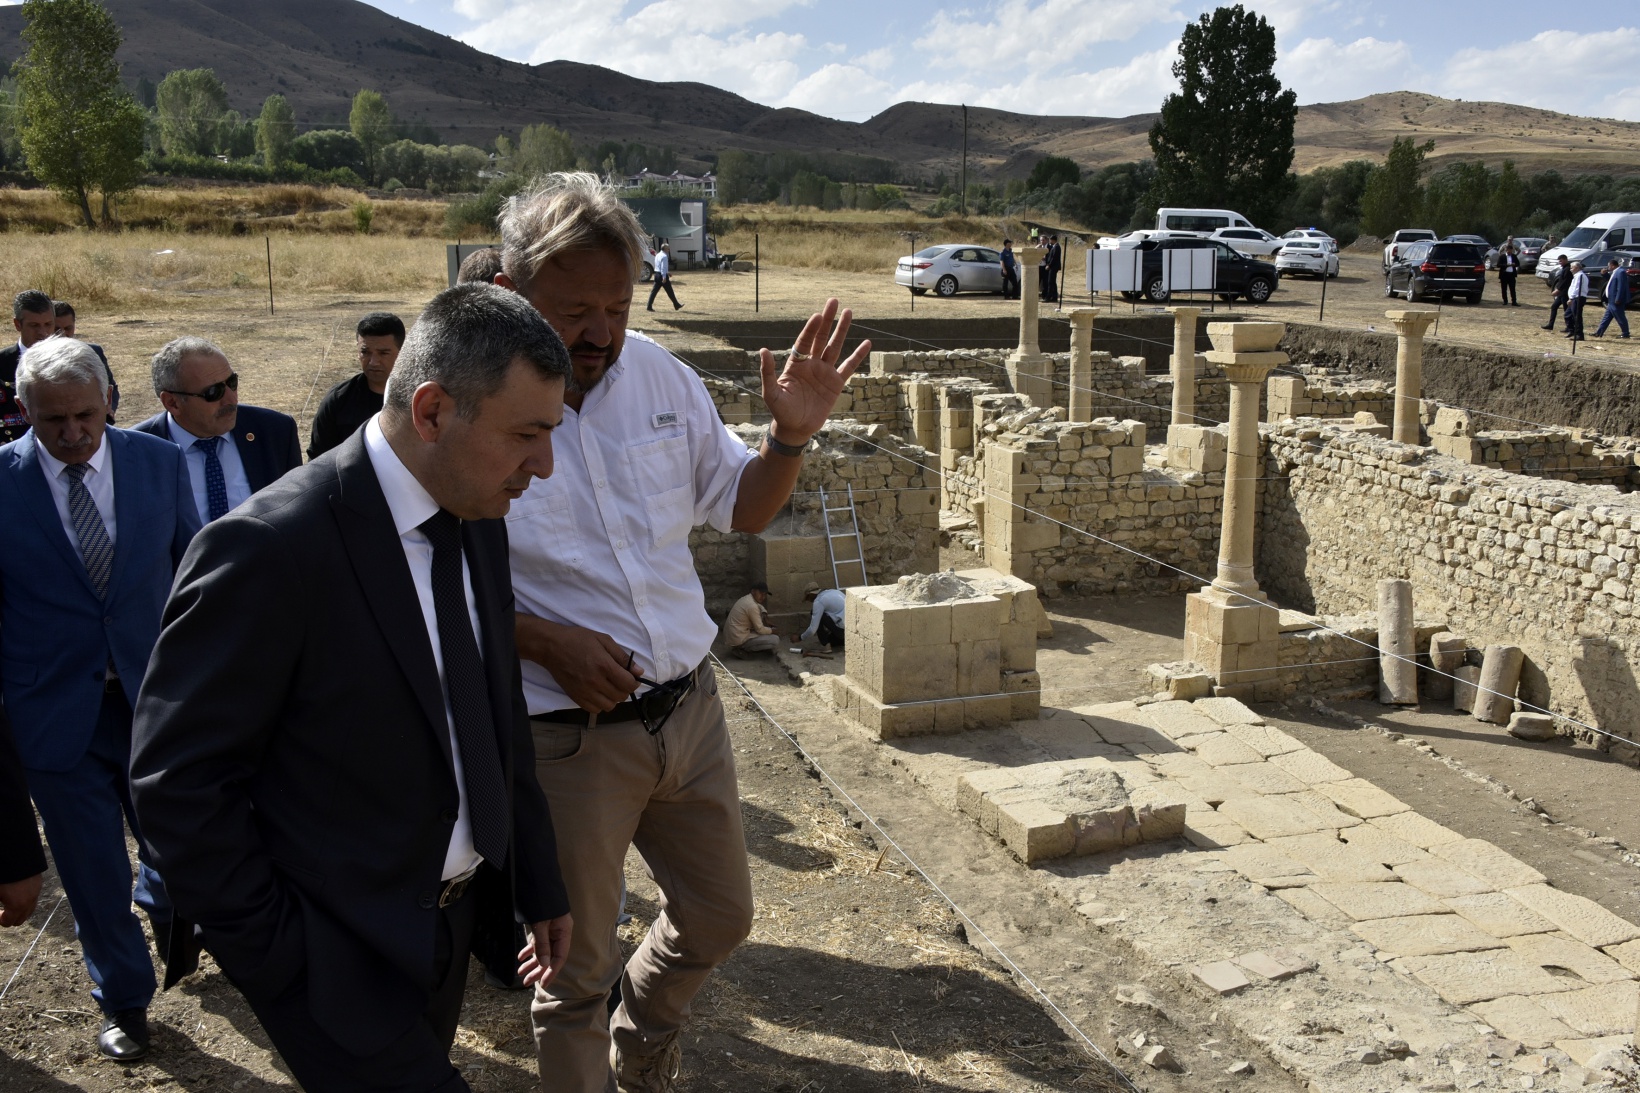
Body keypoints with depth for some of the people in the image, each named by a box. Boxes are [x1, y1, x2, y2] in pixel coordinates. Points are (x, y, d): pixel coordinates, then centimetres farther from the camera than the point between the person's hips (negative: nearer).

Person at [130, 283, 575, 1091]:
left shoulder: (477, 522, -1)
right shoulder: (272, 548, -25)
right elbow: (177, 780, -18)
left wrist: (538, 882, 12)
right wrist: (278, 960, -15)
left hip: (447, 925, 7)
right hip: (336, 958, -7)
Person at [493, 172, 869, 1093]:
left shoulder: (658, 374, -1)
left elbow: (742, 506, 9)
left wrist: (793, 436, -10)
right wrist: (546, 642, -22)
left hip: (688, 707, 6)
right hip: (565, 734, -5)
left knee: (719, 917, 23)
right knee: (577, 968, 13)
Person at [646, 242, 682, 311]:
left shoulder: (658, 255, 15)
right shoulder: (664, 256, -14)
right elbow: (663, 267, -22)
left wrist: (667, 272, 30)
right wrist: (664, 277, -25)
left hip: (657, 274, 9)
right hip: (663, 275, -8)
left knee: (654, 291, 4)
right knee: (670, 292, 3)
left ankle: (649, 306, -3)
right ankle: (676, 305, 14)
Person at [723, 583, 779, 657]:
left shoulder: (746, 598, 7)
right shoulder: (752, 606, -22)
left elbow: (759, 606, 32)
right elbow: (760, 630, -15)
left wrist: (764, 614, 12)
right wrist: (772, 630, 3)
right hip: (738, 639, -10)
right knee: (775, 640, -14)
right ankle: (742, 649, -4)